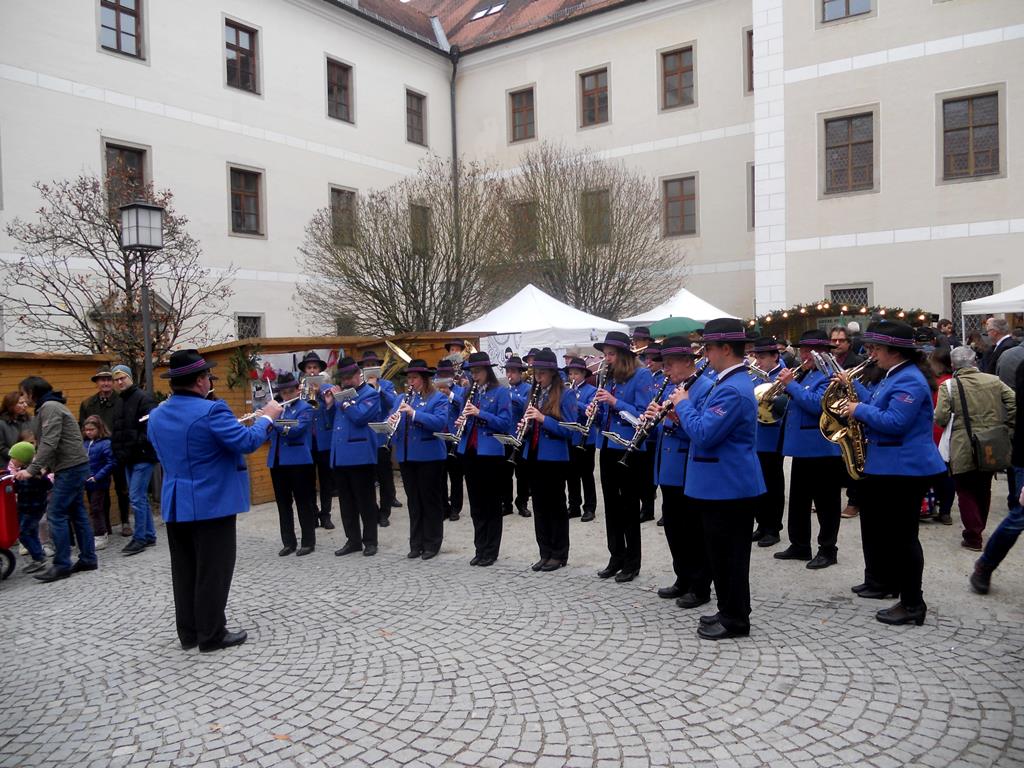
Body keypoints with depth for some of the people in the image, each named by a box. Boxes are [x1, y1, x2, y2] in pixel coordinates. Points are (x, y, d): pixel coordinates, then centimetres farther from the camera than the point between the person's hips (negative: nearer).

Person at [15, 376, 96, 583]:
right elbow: (47, 443, 18)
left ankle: (61, 565, -3)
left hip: (70, 467, -10)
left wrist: (31, 470, -22)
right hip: (75, 466, 10)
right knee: (77, 512, 11)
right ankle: (88, 558, 15)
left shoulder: (49, 407, -11)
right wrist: (46, 467, 7)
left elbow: (49, 443, -21)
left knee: (56, 514, -7)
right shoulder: (51, 406, 20)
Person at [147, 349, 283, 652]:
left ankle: (188, 633, 24)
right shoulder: (211, 410, -19)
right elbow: (247, 442, -22)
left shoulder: (156, 416, 7)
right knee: (212, 571, 2)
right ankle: (211, 635, 10)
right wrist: (267, 418, -6)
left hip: (175, 505, 8)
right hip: (212, 503, -7)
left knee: (184, 570, 15)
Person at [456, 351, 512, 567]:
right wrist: (460, 423, -5)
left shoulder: (500, 392, -4)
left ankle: (491, 551, 11)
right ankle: (480, 549, 21)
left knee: (491, 503, 3)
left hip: (490, 452, -6)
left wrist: (480, 413, -20)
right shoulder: (470, 393, 13)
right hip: (470, 452, 6)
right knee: (476, 503, 11)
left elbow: (505, 422, -13)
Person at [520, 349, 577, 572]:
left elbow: (570, 428, -14)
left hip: (555, 457, -6)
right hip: (534, 456, 6)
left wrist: (543, 419, -23)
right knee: (539, 506, 11)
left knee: (556, 505, 3)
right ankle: (545, 553, 21)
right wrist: (526, 427, -6)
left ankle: (559, 555, 13)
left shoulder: (565, 394, -7)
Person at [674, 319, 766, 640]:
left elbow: (704, 435, -25)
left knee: (728, 554, 1)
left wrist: (683, 404, -12)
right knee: (724, 552, 18)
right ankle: (730, 610, 29)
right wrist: (684, 410, 6)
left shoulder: (733, 389, -22)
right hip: (727, 483, 10)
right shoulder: (731, 382, 12)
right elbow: (710, 426, 20)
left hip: (728, 487, -10)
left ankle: (735, 620, 13)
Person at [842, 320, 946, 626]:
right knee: (875, 524, 21)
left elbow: (894, 422, -28)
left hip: (905, 468, -11)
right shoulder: (893, 376, 13)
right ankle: (882, 581, 37)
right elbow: (878, 404, 21)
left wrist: (860, 410, -17)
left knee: (902, 535, -6)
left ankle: (913, 605, 2)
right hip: (885, 465, 11)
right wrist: (852, 386, 12)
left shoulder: (910, 381, -20)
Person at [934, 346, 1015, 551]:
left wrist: (952, 423, 6)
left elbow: (940, 417, -16)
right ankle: (978, 528, 35)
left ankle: (973, 537, 4)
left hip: (964, 450, -4)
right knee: (983, 490, 21)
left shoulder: (949, 386, -10)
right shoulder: (994, 380, 1)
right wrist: (1007, 429, 6)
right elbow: (1014, 403, -3)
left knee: (966, 492, 8)